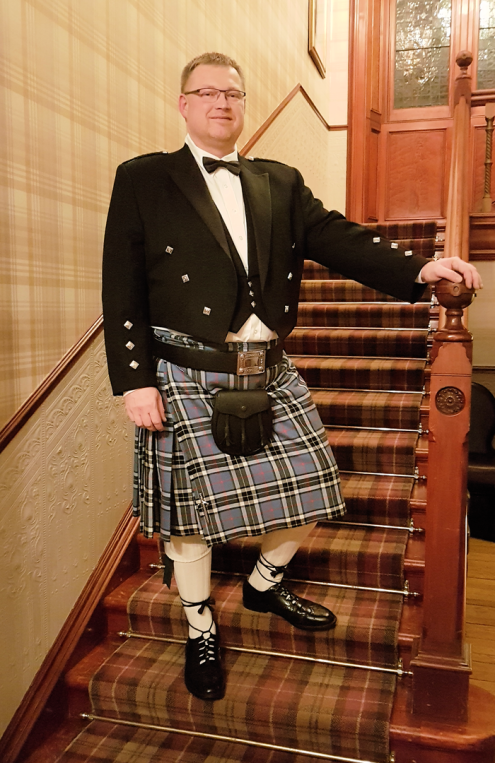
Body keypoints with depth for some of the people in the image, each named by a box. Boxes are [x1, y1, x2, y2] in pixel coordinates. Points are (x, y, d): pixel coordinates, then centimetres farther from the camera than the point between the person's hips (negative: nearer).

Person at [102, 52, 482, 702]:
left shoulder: (281, 183, 12)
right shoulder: (142, 181, 2)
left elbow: (338, 239, 0)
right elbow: (122, 290, -4)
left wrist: (418, 267, -17)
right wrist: (134, 381, -12)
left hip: (272, 376, 4)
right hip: (186, 380, -3)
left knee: (309, 496, 10)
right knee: (189, 508, 5)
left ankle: (264, 585, 40)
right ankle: (201, 631, 32)